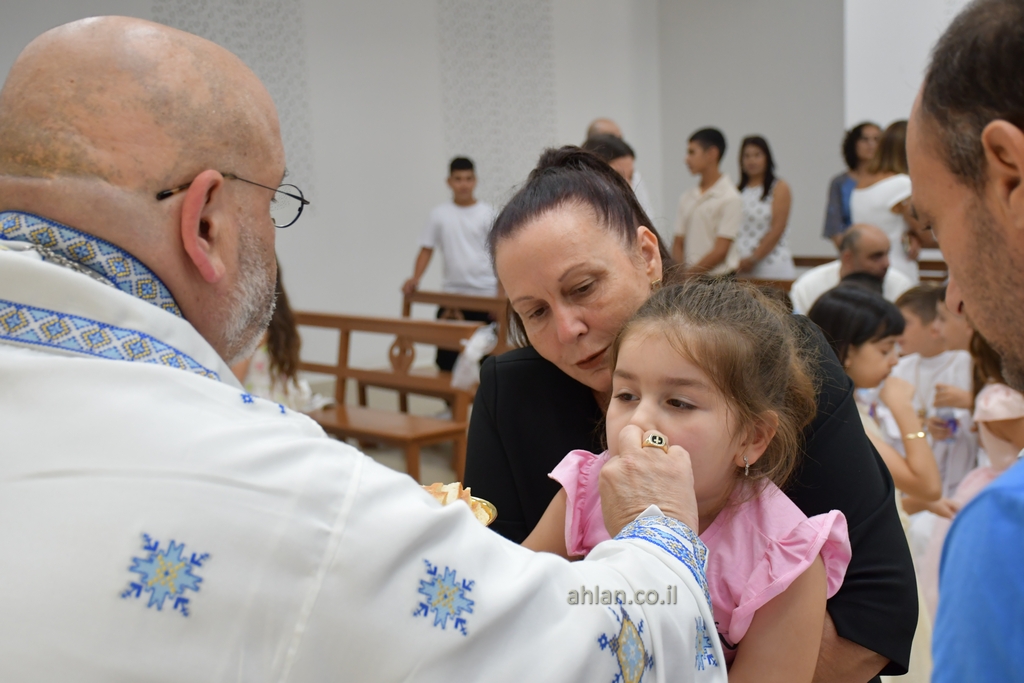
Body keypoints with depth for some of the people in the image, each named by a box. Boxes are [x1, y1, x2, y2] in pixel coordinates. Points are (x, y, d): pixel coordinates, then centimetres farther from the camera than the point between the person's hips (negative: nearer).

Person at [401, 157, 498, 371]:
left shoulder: (488, 214, 1)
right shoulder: (440, 214, 5)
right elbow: (426, 249, 8)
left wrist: (501, 295, -6)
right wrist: (415, 279, -7)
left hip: (485, 295, -2)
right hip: (451, 295, 2)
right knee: (446, 357, 1)